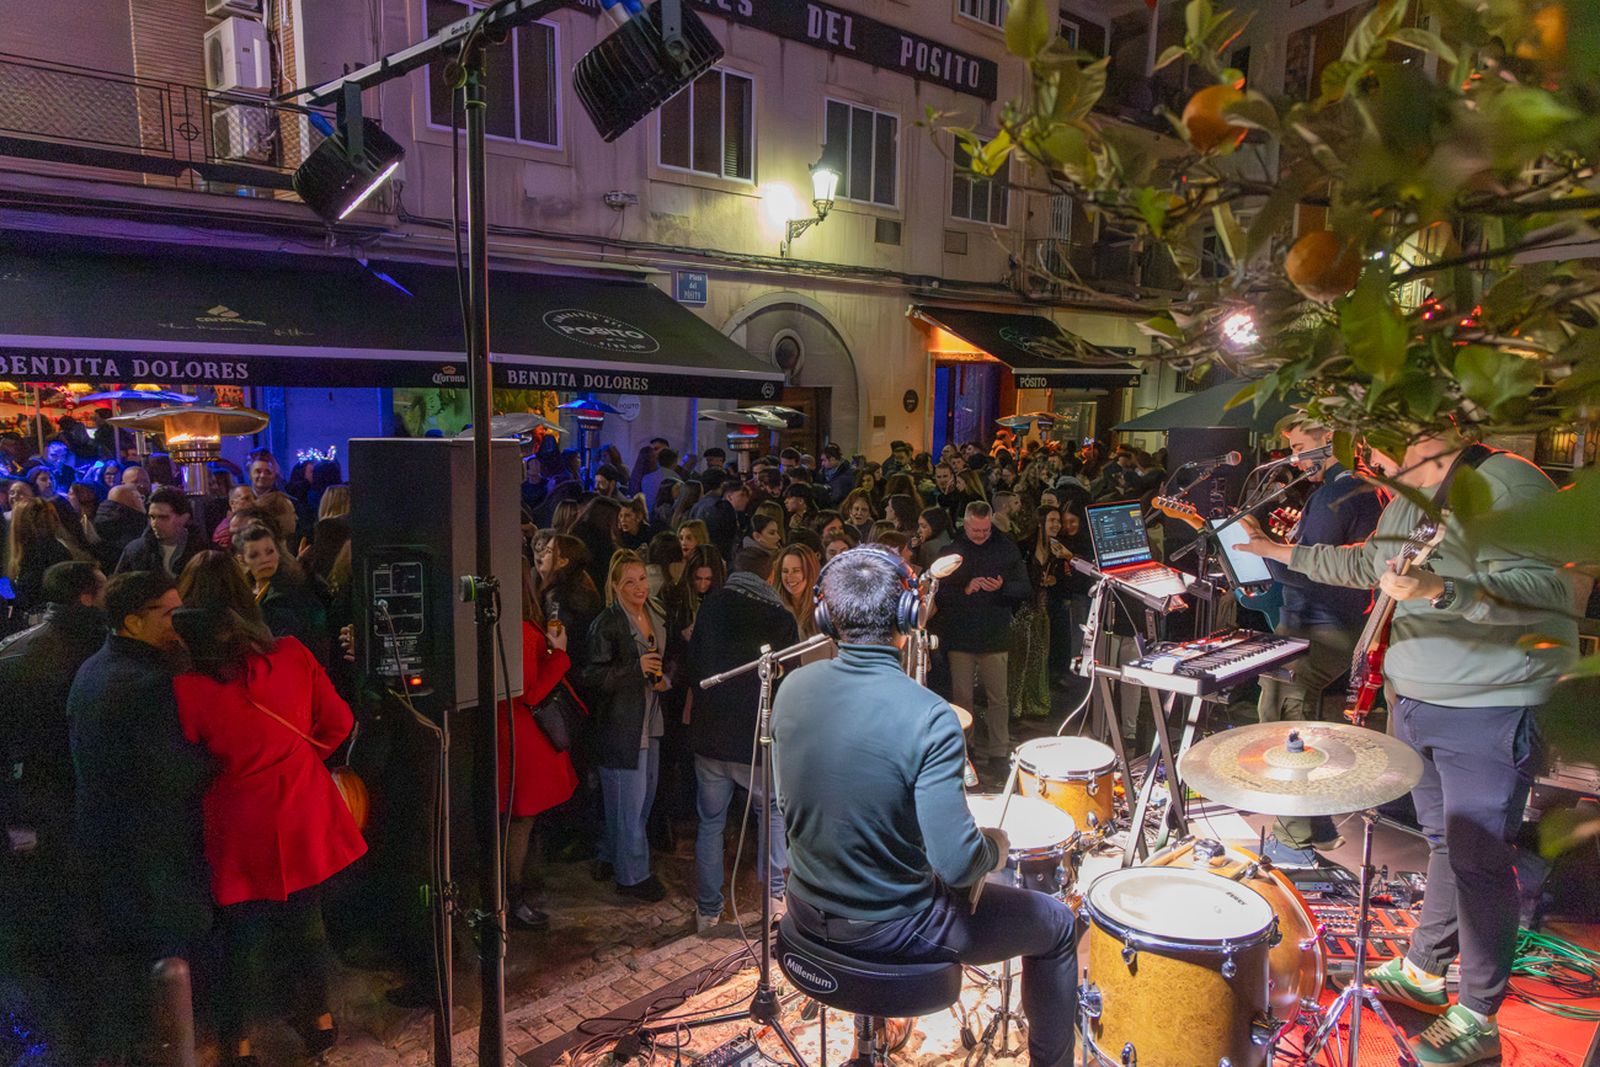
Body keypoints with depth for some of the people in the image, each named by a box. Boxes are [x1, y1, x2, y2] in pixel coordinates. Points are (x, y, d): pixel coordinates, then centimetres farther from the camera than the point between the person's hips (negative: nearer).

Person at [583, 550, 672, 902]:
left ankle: (612, 857, 34)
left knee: (644, 795, 17)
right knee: (628, 800, 0)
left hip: (650, 721, 8)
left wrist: (665, 679, 3)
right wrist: (637, 668, -23)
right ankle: (632, 876, 13)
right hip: (620, 724, -8)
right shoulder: (606, 624, -15)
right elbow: (594, 677, -18)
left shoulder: (656, 618, 8)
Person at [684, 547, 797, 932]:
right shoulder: (781, 617, -5)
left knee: (710, 824, 12)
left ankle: (708, 912, 19)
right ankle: (778, 892, 20)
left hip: (710, 735, 2)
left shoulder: (711, 606, 0)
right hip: (758, 739, -2)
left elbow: (692, 668, 5)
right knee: (775, 811, 21)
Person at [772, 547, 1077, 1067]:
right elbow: (957, 865, -26)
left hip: (806, 911, 6)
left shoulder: (793, 687, -8)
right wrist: (996, 846, -5)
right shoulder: (928, 718, -27)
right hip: (888, 931, -6)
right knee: (1057, 924, 14)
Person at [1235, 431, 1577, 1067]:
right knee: (1443, 841, 20)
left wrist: (1440, 590, -41)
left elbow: (1545, 588, -28)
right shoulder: (1407, 502, 11)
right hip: (1415, 703, 9)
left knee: (1478, 858, -2)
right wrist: (1277, 551, 28)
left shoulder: (1505, 485, -18)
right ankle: (1422, 970, 32)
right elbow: (1366, 563, 28)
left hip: (1488, 711, -8)